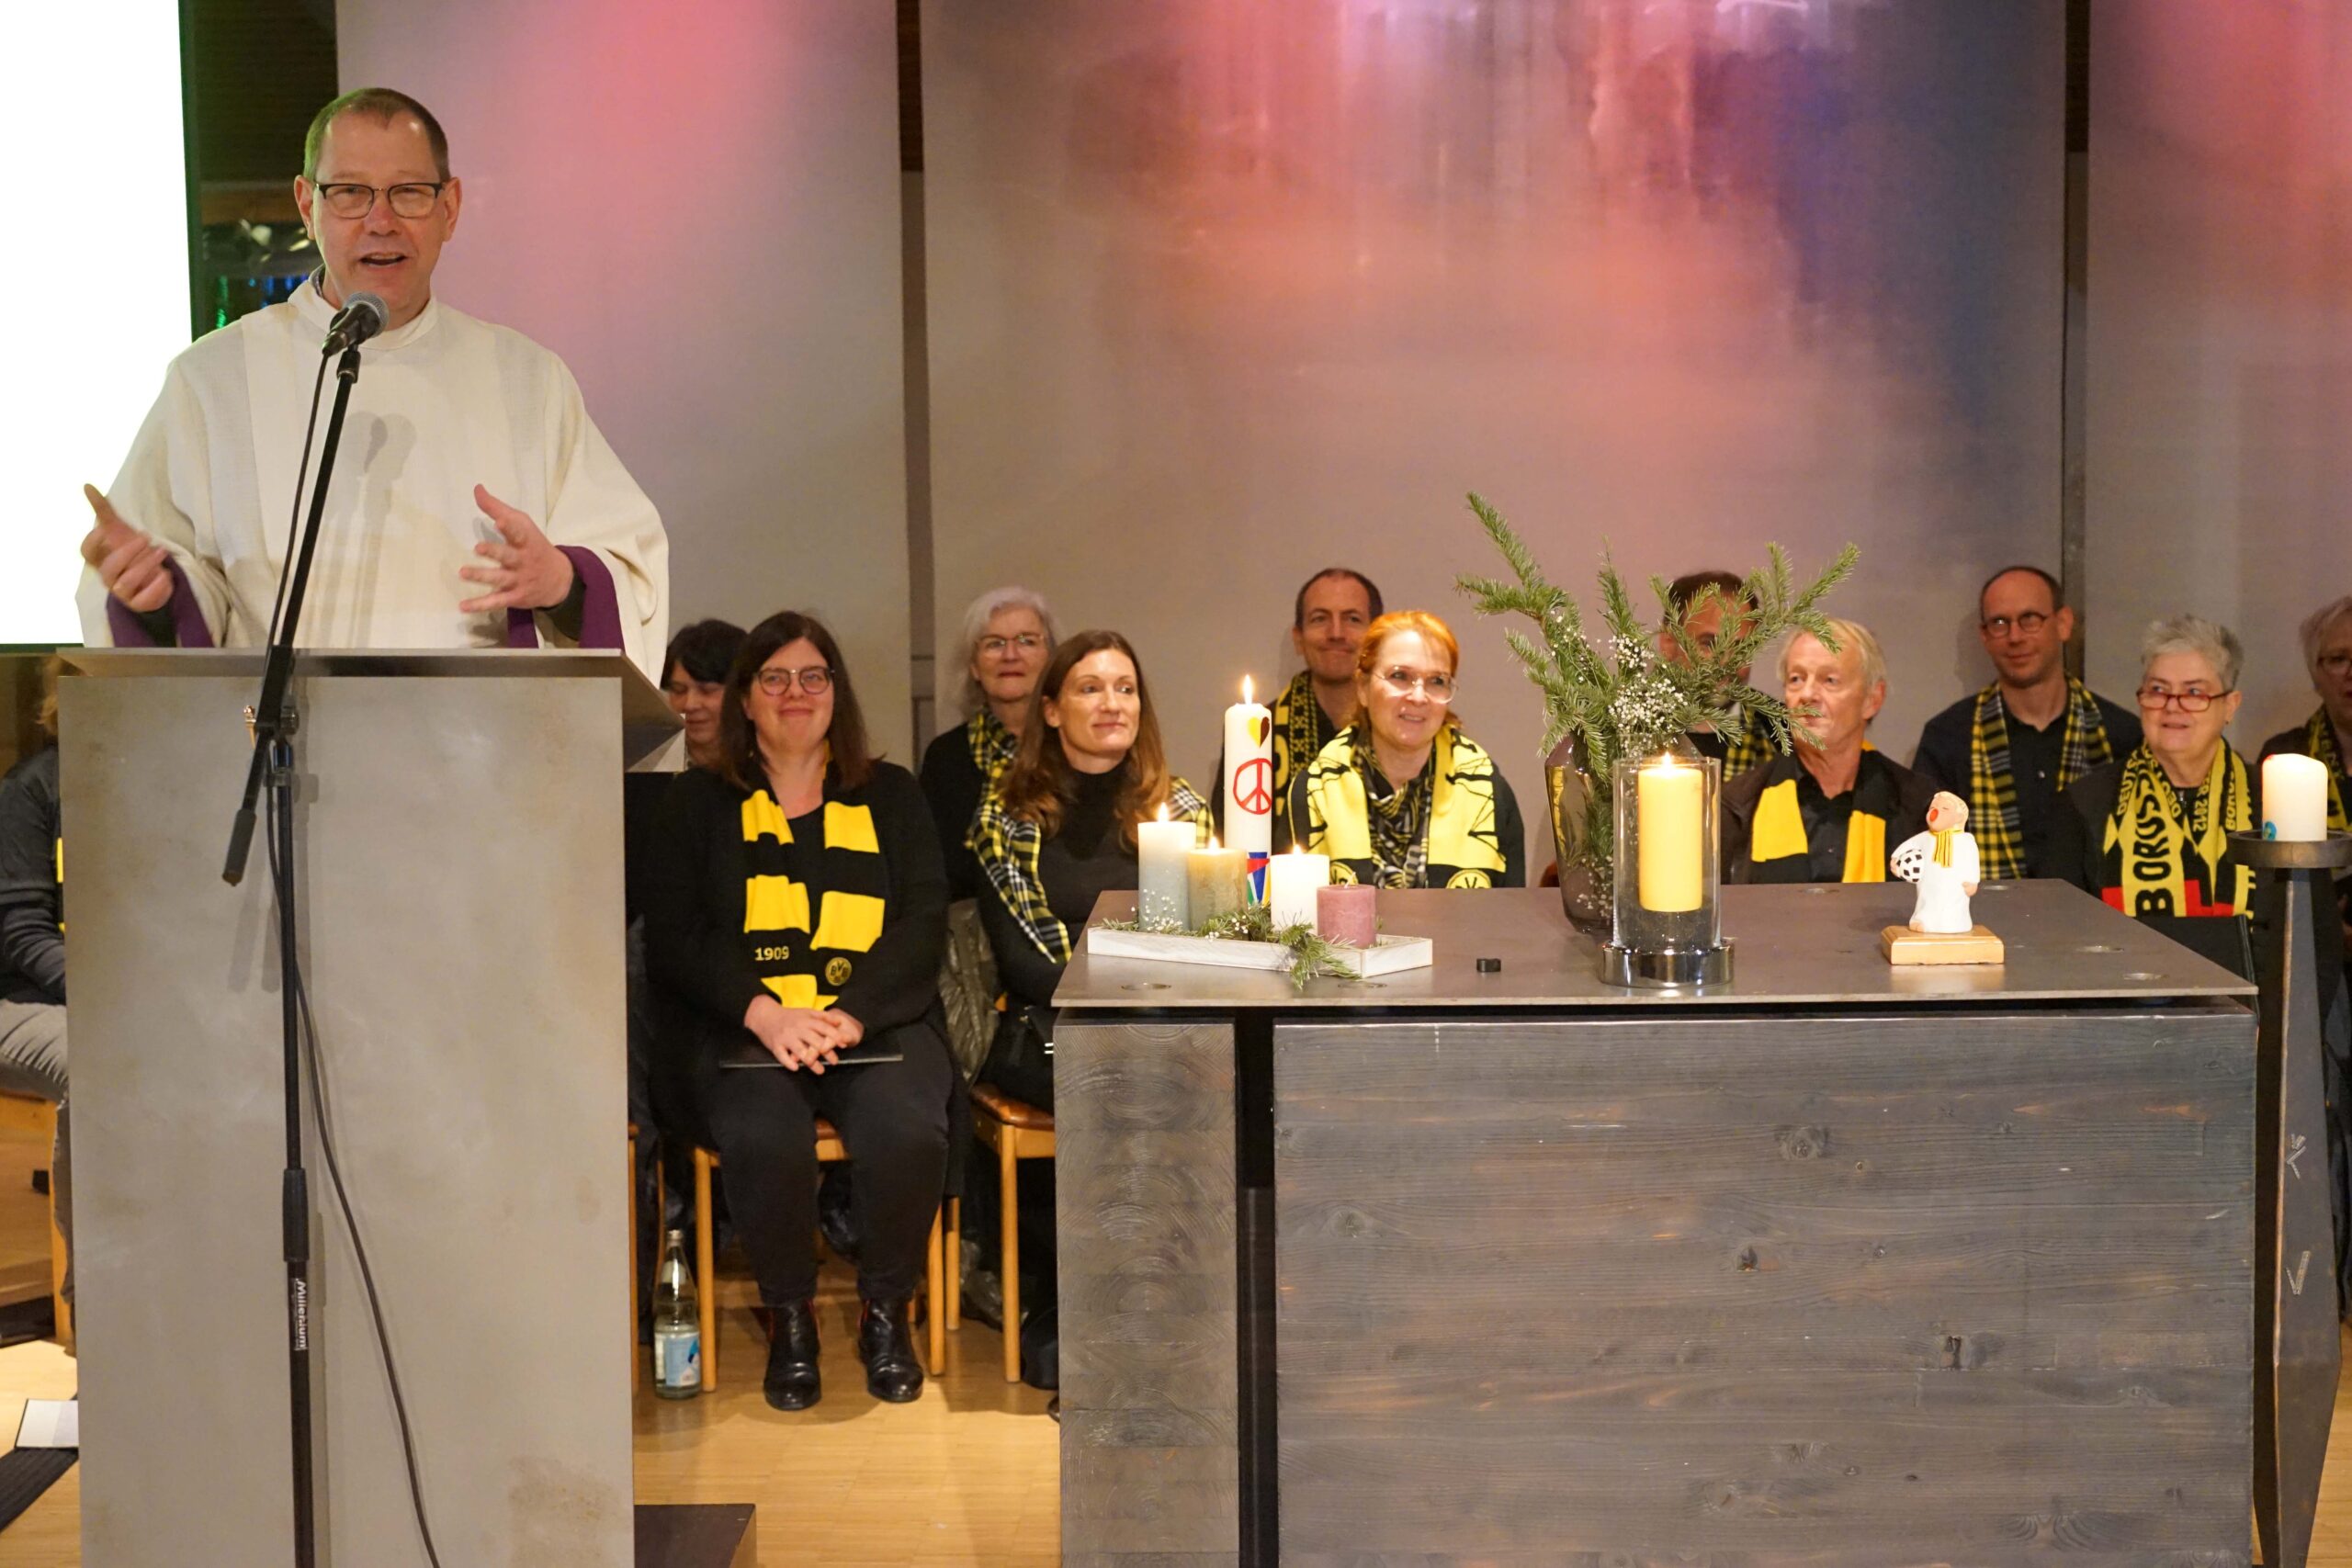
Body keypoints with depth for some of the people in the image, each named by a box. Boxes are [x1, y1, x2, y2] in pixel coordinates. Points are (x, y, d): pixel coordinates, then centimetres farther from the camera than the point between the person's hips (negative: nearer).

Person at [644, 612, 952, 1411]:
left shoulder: (892, 795, 19)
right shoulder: (699, 801, 16)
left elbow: (924, 923, 7)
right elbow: (672, 937, 5)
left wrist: (852, 1015, -11)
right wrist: (765, 1012, -12)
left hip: (876, 1022, 1)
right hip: (743, 1027, 0)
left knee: (907, 1133, -32)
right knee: (763, 1140, -34)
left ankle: (886, 1310, -6)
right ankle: (789, 1316, -8)